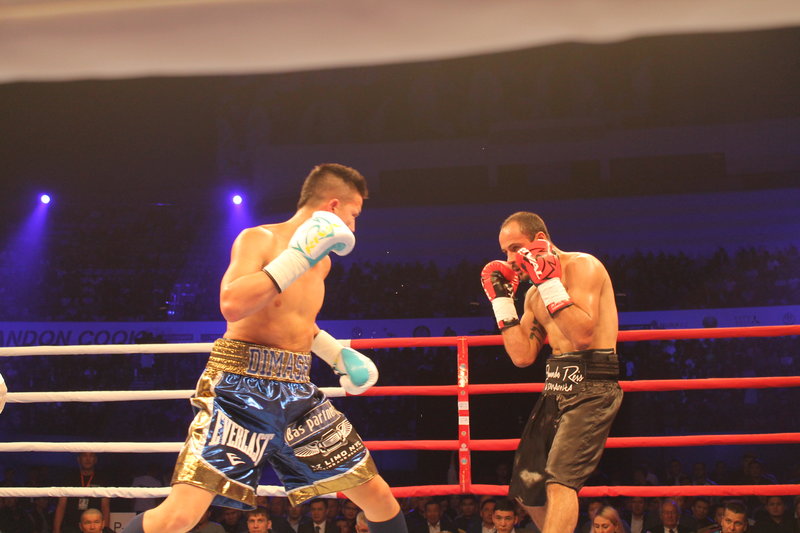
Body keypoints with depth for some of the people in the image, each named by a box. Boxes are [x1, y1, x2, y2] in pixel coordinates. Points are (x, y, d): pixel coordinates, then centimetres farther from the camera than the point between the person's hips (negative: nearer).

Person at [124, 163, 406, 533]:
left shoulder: (321, 259, 14)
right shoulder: (258, 239, -8)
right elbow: (232, 307, -26)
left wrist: (336, 354, 22)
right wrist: (298, 257, -23)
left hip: (297, 392, 7)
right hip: (241, 388, -7)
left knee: (379, 498, 6)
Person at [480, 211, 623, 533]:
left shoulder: (581, 266, -8)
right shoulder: (534, 294, 16)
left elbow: (583, 335, -22)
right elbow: (522, 356, 8)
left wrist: (550, 283, -21)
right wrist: (501, 299, 7)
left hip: (590, 386, -9)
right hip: (556, 386, 9)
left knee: (559, 480, -22)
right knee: (527, 488, 12)